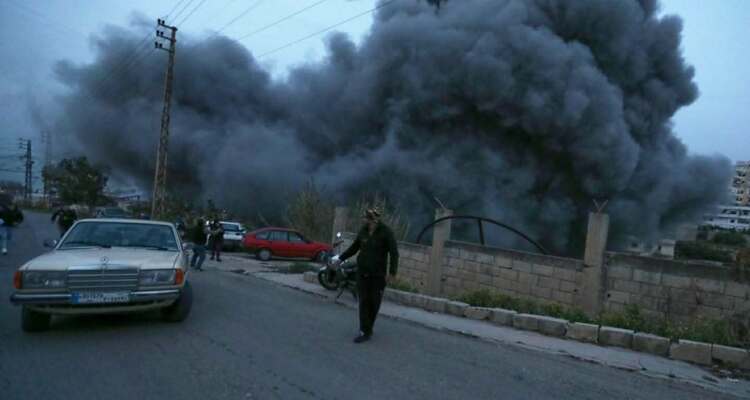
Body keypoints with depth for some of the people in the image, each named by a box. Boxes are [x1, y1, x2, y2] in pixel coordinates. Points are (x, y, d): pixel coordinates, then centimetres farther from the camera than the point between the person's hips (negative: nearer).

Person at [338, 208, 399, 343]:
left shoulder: (386, 232, -11)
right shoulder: (363, 231, 3)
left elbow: (394, 253, -13)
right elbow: (354, 247, 16)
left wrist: (392, 272, -19)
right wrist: (340, 258, 12)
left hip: (378, 275, -3)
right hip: (362, 272, 3)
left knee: (374, 302, 7)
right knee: (363, 301, -1)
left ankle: (368, 328, 26)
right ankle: (365, 332, 3)